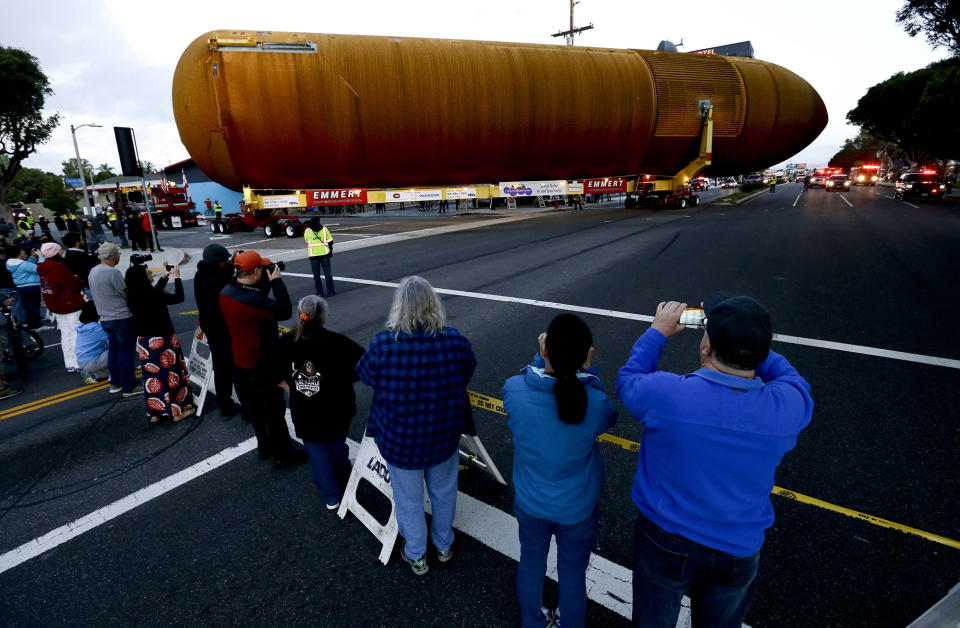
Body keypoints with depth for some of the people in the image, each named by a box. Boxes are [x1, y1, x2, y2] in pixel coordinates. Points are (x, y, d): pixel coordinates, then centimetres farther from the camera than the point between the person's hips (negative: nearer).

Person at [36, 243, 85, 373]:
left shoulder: (42, 268, 6)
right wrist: (80, 282, 3)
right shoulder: (59, 268, -21)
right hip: (70, 306, -8)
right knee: (76, 333, -3)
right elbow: (76, 285, -18)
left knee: (65, 334, 14)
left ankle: (69, 364, 20)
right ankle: (79, 364, -2)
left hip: (54, 307, 9)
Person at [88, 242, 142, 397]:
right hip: (122, 319, -8)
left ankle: (115, 384, 27)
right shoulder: (113, 272, -19)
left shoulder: (93, 271, 9)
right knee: (126, 353, -1)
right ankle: (129, 388, 5)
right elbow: (127, 294, -15)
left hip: (105, 319, 8)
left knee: (114, 350, 18)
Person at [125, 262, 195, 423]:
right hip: (162, 341, -7)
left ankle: (155, 412, 26)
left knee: (152, 375, 16)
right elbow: (178, 298, -14)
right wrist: (176, 277, -4)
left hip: (144, 341, 7)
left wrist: (164, 277, 20)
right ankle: (177, 410, 16)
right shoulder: (151, 295, -23)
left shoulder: (133, 295, 1)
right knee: (171, 373, 6)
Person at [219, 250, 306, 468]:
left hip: (239, 362, 9)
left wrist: (266, 282, -3)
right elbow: (285, 311, -26)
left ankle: (264, 446, 39)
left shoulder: (226, 292, -3)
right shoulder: (252, 301, -31)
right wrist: (276, 281, -18)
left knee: (254, 408, 22)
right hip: (260, 365, -9)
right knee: (274, 410, 7)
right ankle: (282, 454, 20)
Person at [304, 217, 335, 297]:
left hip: (313, 255, 0)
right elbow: (330, 241, 1)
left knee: (316, 274, 7)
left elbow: (306, 241, 10)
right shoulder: (324, 229, 2)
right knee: (327, 273, 6)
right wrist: (330, 251, 12)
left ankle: (319, 292, 8)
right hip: (324, 253, 0)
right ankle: (331, 291, 6)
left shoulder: (307, 230, 0)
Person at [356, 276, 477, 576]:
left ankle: (416, 556, 46)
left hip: (400, 441, -1)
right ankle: (444, 546, 51)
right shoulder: (456, 341, -20)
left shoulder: (383, 345, -25)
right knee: (443, 493, 27)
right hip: (445, 437, 2)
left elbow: (366, 376, -6)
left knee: (409, 500, 23)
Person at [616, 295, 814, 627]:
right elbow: (790, 378, 3)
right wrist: (745, 333, 1)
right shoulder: (788, 406, -23)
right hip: (738, 552, 2)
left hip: (664, 542, -2)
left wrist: (657, 332, 4)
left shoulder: (664, 392, -30)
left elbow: (628, 379, -6)